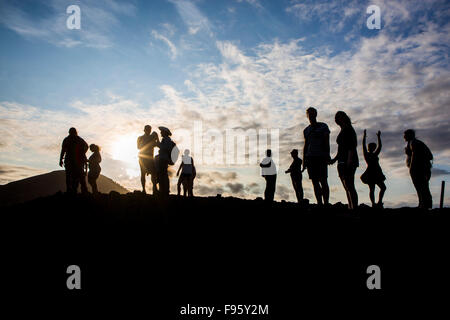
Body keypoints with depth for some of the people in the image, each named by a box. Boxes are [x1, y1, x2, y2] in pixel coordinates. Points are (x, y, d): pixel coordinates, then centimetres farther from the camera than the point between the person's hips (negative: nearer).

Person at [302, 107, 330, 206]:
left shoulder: (323, 126, 6)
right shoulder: (306, 130, 17)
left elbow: (327, 142, 0)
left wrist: (327, 156, -10)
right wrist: (304, 160, 12)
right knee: (315, 182, 1)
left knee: (323, 181, -10)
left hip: (321, 157, -4)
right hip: (310, 157, 4)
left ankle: (326, 203, -8)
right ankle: (319, 203, 5)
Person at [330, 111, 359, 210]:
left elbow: (352, 146, -16)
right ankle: (351, 208, 9)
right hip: (342, 162, 10)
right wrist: (335, 159, 24)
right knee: (348, 187, 8)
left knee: (349, 186, -15)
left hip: (348, 162, -10)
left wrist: (349, 159, -24)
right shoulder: (342, 131, 22)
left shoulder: (348, 129, -5)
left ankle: (354, 207, -18)